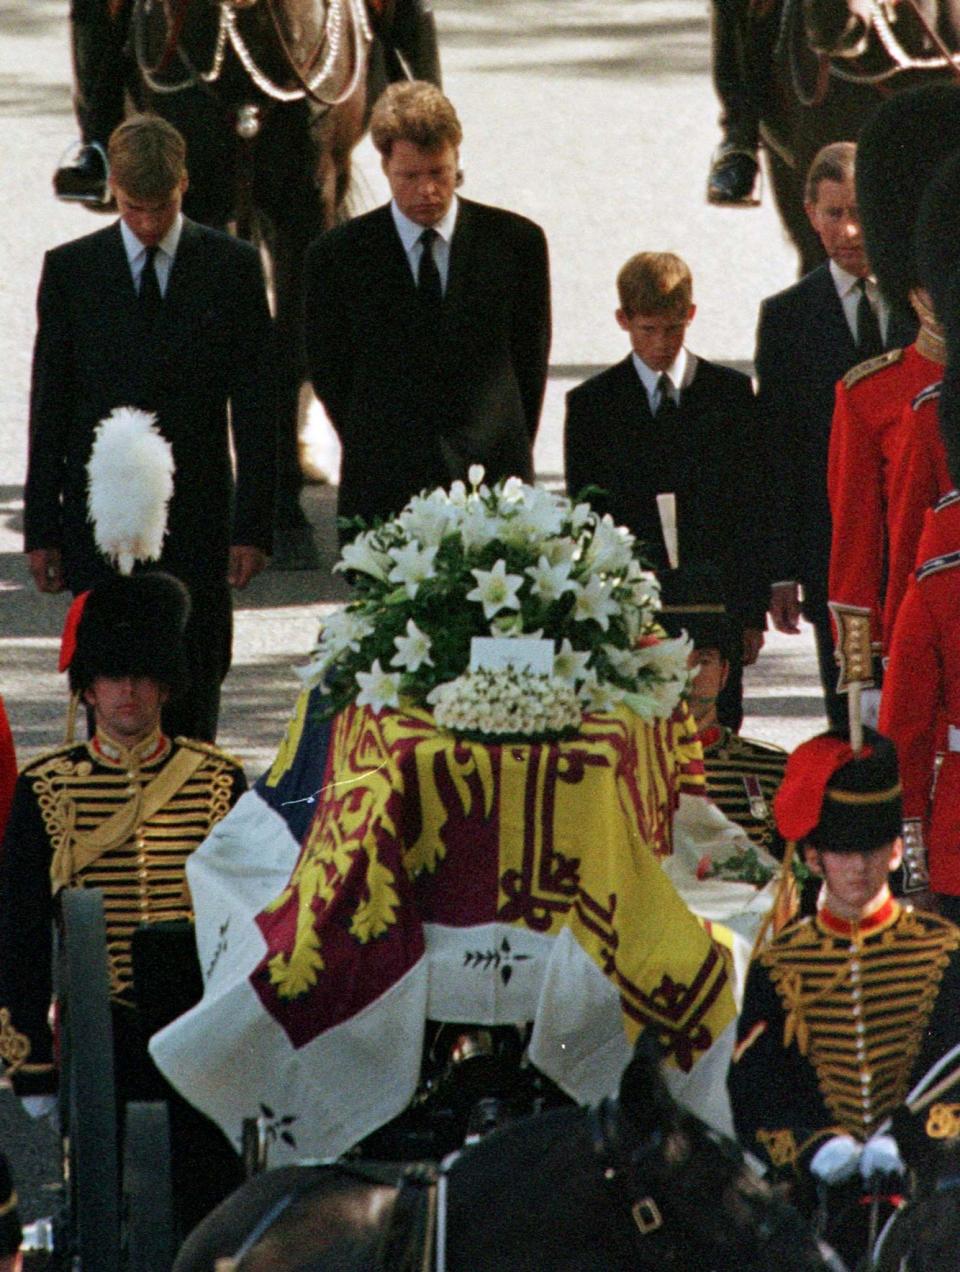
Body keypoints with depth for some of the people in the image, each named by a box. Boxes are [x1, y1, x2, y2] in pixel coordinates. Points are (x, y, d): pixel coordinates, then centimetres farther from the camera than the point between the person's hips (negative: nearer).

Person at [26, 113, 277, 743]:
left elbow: (255, 407, 2)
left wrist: (253, 524, -4)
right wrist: (42, 527, 1)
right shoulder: (71, 269, 4)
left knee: (196, 693, 2)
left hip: (198, 519, 0)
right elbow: (49, 408, 6)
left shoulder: (233, 266, 3)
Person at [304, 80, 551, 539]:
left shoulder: (517, 242, 4)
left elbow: (530, 360, 11)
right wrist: (375, 455, 8)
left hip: (495, 483, 0)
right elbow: (329, 371, 9)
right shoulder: (337, 255, 2)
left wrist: (509, 451, 9)